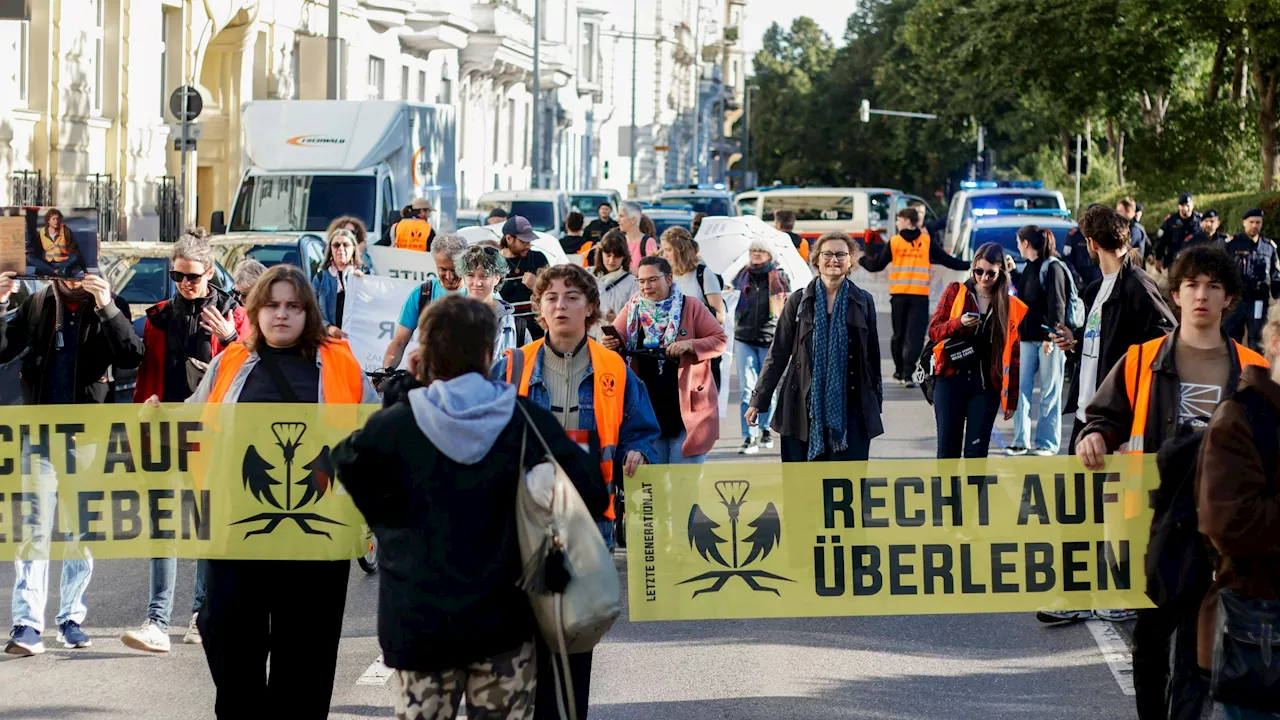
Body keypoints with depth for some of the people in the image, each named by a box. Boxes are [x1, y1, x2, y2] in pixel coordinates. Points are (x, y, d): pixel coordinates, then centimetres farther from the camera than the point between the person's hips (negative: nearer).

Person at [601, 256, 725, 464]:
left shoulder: (692, 308, -1)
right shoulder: (632, 309, 8)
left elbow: (720, 341, -1)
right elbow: (616, 340, 1)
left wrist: (689, 345, -18)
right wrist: (610, 344, -23)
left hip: (687, 408, -3)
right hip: (648, 408, 3)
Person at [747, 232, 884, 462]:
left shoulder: (863, 302, 7)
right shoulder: (798, 301, 4)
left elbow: (873, 356, 12)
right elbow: (778, 354, 6)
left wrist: (876, 404, 12)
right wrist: (759, 400, 3)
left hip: (849, 409, 0)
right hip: (804, 407, 0)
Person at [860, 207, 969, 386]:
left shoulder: (893, 242, 1)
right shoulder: (927, 242, 2)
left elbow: (876, 265, 5)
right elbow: (947, 261, 6)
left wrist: (862, 259, 23)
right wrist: (968, 265, 17)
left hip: (898, 295, 1)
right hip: (920, 296, -1)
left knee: (899, 334, 15)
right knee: (914, 335, -4)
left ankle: (900, 370, 23)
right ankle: (907, 373, -16)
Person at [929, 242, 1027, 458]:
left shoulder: (1011, 306, 5)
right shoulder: (955, 292, 5)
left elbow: (1013, 355, 7)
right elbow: (933, 331, 1)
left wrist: (1012, 398, 5)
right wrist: (958, 323, -20)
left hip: (987, 385, 0)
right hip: (952, 378, 0)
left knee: (976, 452, -2)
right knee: (948, 450, 2)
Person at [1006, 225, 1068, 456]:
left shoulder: (1053, 268, -10)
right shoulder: (1029, 268, 14)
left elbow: (1056, 305, -15)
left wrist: (1051, 336, -19)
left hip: (1049, 338, -8)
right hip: (1029, 337, 8)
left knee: (1049, 393, 1)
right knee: (1021, 388, 4)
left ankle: (1047, 443, 6)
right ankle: (1021, 441, 9)